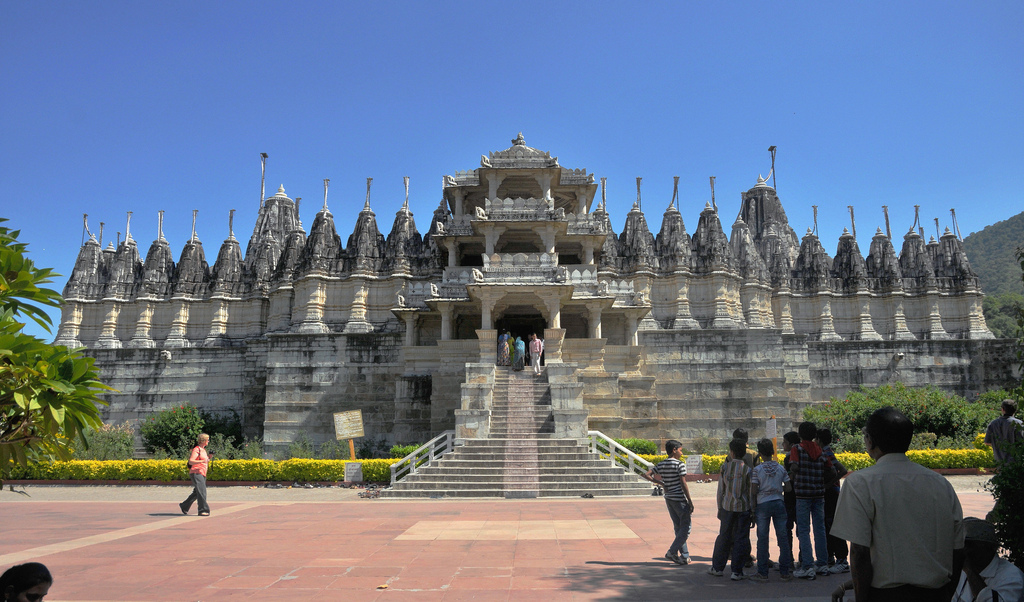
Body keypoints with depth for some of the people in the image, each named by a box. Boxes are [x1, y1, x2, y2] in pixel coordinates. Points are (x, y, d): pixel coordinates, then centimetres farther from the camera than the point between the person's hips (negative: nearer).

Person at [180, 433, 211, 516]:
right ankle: (203, 510, -16)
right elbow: (191, 461, -18)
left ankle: (184, 506, 28)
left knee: (196, 493, 13)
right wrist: (202, 461, -29)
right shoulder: (196, 449, -7)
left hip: (202, 474, 10)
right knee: (201, 491, -16)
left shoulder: (203, 450, 20)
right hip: (196, 473, -9)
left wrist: (209, 457, 8)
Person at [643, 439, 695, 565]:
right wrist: (690, 502, -9)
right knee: (686, 527, 2)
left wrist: (661, 483, 7)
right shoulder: (679, 464, -12)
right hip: (679, 499, -7)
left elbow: (647, 475, 3)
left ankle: (684, 556, 15)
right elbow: (683, 484, -15)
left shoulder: (661, 464, 6)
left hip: (668, 498, 7)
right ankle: (672, 551, -6)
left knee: (678, 527, 13)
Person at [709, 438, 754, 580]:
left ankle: (717, 567, 22)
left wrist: (720, 508, 11)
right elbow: (750, 491, -6)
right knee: (741, 539, 6)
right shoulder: (747, 469, -7)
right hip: (744, 507, -2)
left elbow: (721, 489, 2)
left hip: (727, 506, 2)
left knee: (724, 537, 13)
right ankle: (737, 571, 7)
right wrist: (753, 511, 2)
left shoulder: (725, 466, -2)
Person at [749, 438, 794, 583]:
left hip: (763, 504, -3)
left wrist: (753, 507, 4)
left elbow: (753, 491, -11)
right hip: (779, 503, 3)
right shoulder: (780, 468, 1)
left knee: (762, 539, 2)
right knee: (783, 537, 8)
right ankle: (785, 572, 13)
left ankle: (762, 573, 5)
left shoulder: (757, 469, -8)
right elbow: (788, 487, 1)